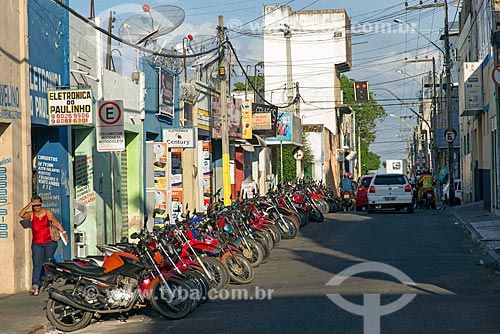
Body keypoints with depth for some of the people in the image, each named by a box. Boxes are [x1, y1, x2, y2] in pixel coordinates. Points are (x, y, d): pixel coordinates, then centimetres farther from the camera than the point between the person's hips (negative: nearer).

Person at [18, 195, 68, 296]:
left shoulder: (47, 212, 1)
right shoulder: (31, 214, 1)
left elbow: (56, 223, 4)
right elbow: (21, 215, -16)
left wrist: (64, 232, -2)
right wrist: (29, 205, -15)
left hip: (49, 243, 0)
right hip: (37, 244, 0)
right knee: (37, 264, -11)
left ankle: (43, 282, 27)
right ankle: (35, 286, -18)